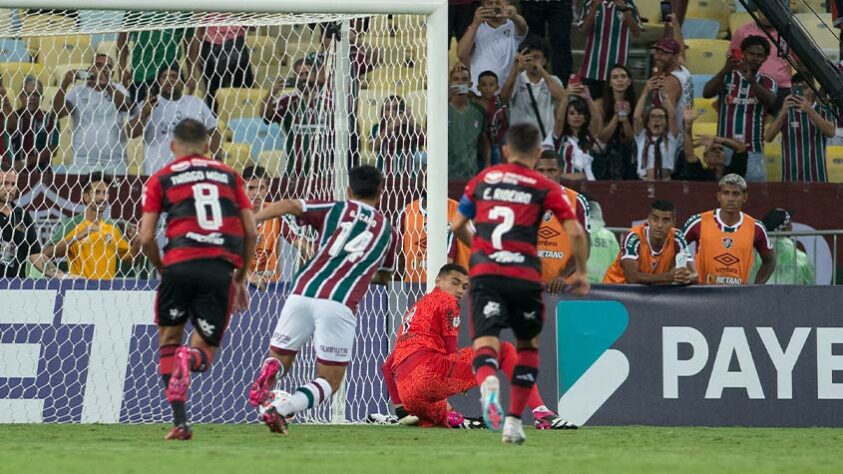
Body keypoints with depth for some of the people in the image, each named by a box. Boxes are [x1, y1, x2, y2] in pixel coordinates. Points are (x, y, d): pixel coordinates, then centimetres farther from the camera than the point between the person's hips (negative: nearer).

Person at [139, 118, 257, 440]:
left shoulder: (161, 179, 14)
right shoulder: (229, 176, 20)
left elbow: (146, 238, 6)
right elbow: (250, 232, 14)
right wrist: (241, 279, 24)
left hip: (180, 265, -1)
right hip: (221, 269, 1)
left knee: (169, 340, 18)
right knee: (205, 351, 12)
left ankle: (180, 422, 4)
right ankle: (190, 359, -28)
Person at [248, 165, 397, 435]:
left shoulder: (335, 209, 17)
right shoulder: (387, 230, 21)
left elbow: (288, 206, 0)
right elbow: (385, 277, 38)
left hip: (303, 293, 1)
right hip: (339, 304, -1)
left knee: (279, 359, 18)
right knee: (329, 382, 9)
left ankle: (270, 371, -21)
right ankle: (282, 410, -21)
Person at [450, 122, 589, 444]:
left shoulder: (482, 179, 17)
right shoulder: (545, 188, 9)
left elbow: (457, 226, 22)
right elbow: (575, 232, 1)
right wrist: (581, 273, 15)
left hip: (485, 273, 0)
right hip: (524, 274, 0)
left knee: (485, 342, -11)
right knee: (528, 344, 21)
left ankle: (488, 385, -46)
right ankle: (514, 420, 17)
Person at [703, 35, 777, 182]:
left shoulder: (767, 82, 10)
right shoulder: (727, 77, 8)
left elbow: (770, 101, -13)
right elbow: (707, 93, -10)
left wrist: (751, 80, -31)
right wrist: (724, 71, -27)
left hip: (753, 153, 0)